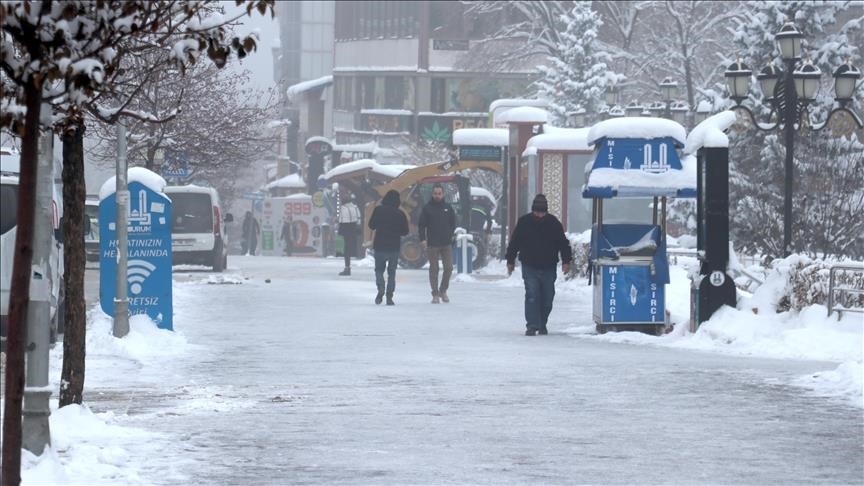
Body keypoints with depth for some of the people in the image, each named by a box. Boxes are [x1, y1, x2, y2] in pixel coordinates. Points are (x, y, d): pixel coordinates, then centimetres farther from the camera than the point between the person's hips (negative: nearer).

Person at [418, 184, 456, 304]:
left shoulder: (448, 208, 8)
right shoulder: (427, 208, 1)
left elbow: (453, 224, 15)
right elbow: (421, 225, 0)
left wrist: (450, 236, 2)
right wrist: (422, 239, -11)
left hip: (446, 244, 2)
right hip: (432, 244, -2)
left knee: (448, 268, -2)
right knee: (434, 269, 0)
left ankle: (443, 290, 17)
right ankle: (435, 294, 6)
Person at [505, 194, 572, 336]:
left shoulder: (554, 223, 0)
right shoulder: (523, 222, -1)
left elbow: (563, 243, 5)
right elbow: (514, 243, 8)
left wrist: (566, 261, -3)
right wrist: (510, 261, 11)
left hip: (549, 268, 2)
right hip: (530, 267, -2)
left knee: (547, 298, 6)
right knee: (532, 296, -13)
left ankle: (542, 325, 23)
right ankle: (532, 326, -13)